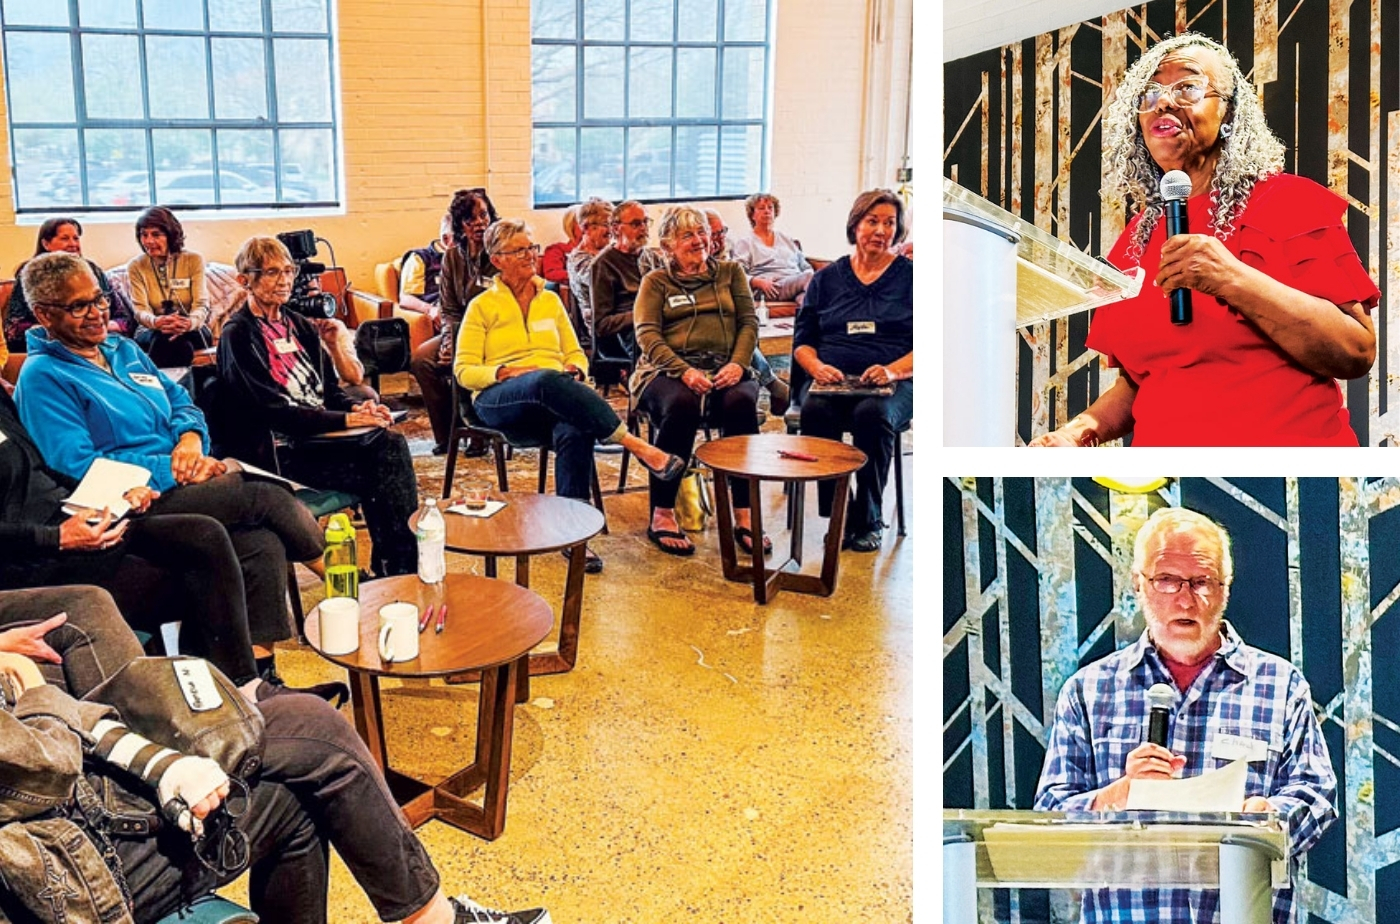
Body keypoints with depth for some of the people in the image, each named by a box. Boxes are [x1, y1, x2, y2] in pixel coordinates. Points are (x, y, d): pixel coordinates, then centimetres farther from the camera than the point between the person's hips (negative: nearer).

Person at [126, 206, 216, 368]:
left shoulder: (193, 260, 1)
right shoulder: (135, 266, 3)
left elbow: (201, 304, -7)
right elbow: (140, 309, -8)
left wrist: (190, 323, -33)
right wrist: (156, 322, -34)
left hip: (191, 330, 0)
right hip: (151, 331, 1)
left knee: (179, 338, -37)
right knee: (162, 336, -36)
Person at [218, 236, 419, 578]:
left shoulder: (300, 325, 19)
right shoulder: (237, 335, -5)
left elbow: (330, 389, 19)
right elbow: (272, 411, -14)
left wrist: (359, 408, -6)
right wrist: (346, 420, -19)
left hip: (318, 434, 7)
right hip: (276, 450, -7)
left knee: (391, 443, -24)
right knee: (381, 475, -27)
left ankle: (402, 566, -23)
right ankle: (394, 568, -17)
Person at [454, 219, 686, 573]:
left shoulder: (550, 300, 22)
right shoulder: (482, 306, 11)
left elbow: (575, 354, 23)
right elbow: (464, 370, 5)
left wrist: (574, 369, -2)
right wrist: (505, 372, -14)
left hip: (555, 397, 3)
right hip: (499, 399, -3)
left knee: (575, 431, -36)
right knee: (547, 381, -40)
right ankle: (636, 446, -43)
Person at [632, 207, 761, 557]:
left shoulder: (730, 272, 21)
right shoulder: (656, 281, 14)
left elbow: (749, 322, 12)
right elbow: (647, 335, 0)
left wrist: (738, 363, -9)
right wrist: (684, 371, -17)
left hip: (725, 368, 2)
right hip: (669, 369, -2)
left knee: (741, 402, -34)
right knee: (681, 405, -38)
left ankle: (744, 515, -30)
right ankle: (661, 515, -28)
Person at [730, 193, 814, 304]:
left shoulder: (787, 240, 33)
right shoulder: (744, 242, 17)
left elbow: (805, 267, 32)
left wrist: (811, 274, 5)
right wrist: (759, 282, -16)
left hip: (798, 281, 5)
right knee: (808, 277, -37)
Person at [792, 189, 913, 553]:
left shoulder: (910, 277, 10)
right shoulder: (827, 278, 17)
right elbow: (802, 340, 15)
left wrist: (893, 370, -15)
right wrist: (818, 367, -9)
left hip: (892, 381, -2)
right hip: (831, 379, 2)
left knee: (873, 413, -36)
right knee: (815, 410, -33)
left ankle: (868, 520, -20)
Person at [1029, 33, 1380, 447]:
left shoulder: (1289, 202, 1)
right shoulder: (1134, 241, 14)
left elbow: (1356, 353, -8)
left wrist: (1234, 281, -17)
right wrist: (1081, 429, 1)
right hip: (1160, 442, 4)